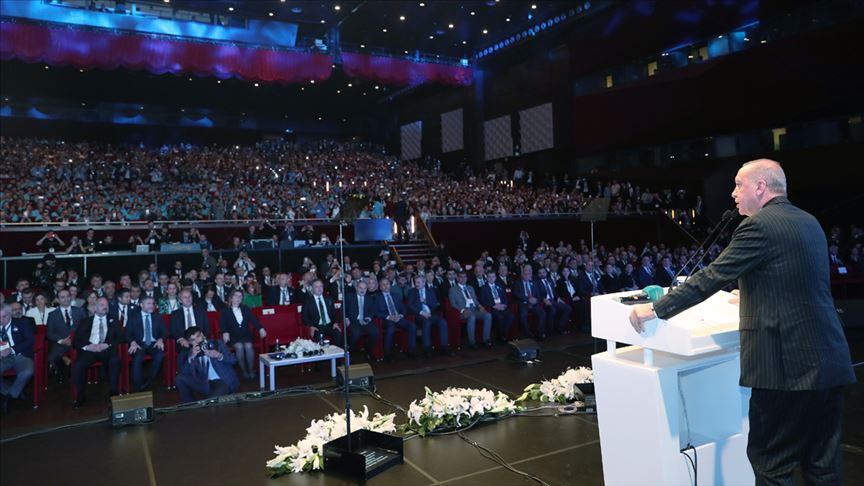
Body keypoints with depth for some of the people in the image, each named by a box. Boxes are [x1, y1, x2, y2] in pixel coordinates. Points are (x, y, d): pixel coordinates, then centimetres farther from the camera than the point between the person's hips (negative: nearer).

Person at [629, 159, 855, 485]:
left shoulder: (758, 226, -12)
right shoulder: (810, 223, 14)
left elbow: (711, 277, -14)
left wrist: (655, 309, -8)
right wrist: (750, 295, 40)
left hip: (788, 364, -8)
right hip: (830, 361, 8)